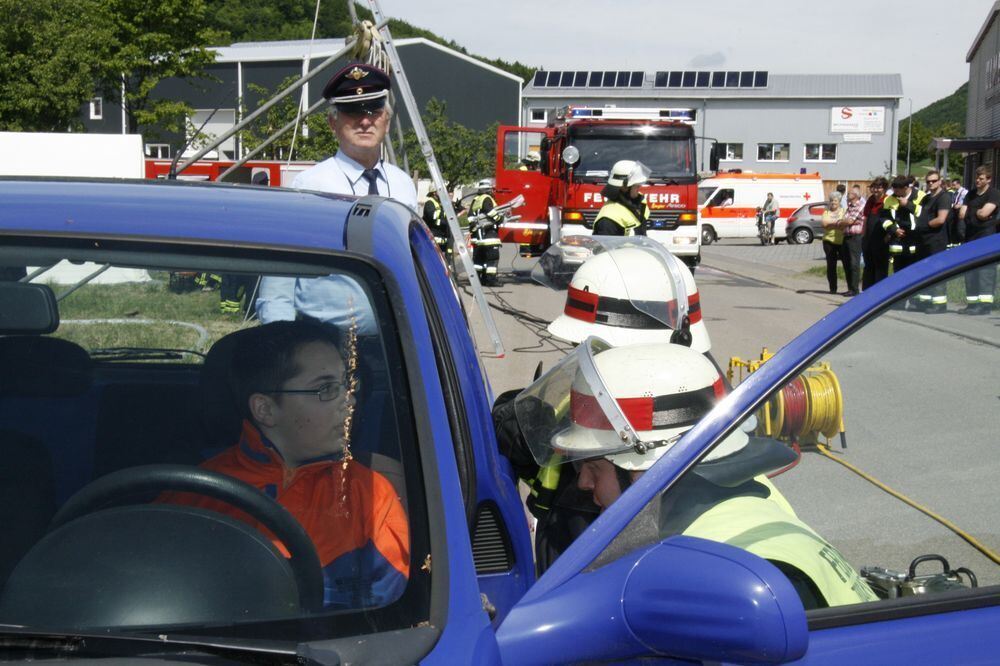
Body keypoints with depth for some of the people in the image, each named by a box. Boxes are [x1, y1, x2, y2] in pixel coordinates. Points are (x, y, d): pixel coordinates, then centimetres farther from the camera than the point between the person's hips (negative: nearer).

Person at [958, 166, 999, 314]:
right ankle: (972, 304, 11)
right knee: (970, 271, 7)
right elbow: (963, 214, 10)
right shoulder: (971, 194, 18)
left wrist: (973, 211, 4)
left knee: (985, 270, -11)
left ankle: (985, 304, -15)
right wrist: (979, 212, -5)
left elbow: (984, 213, -14)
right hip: (971, 236, 7)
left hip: (986, 235, -7)